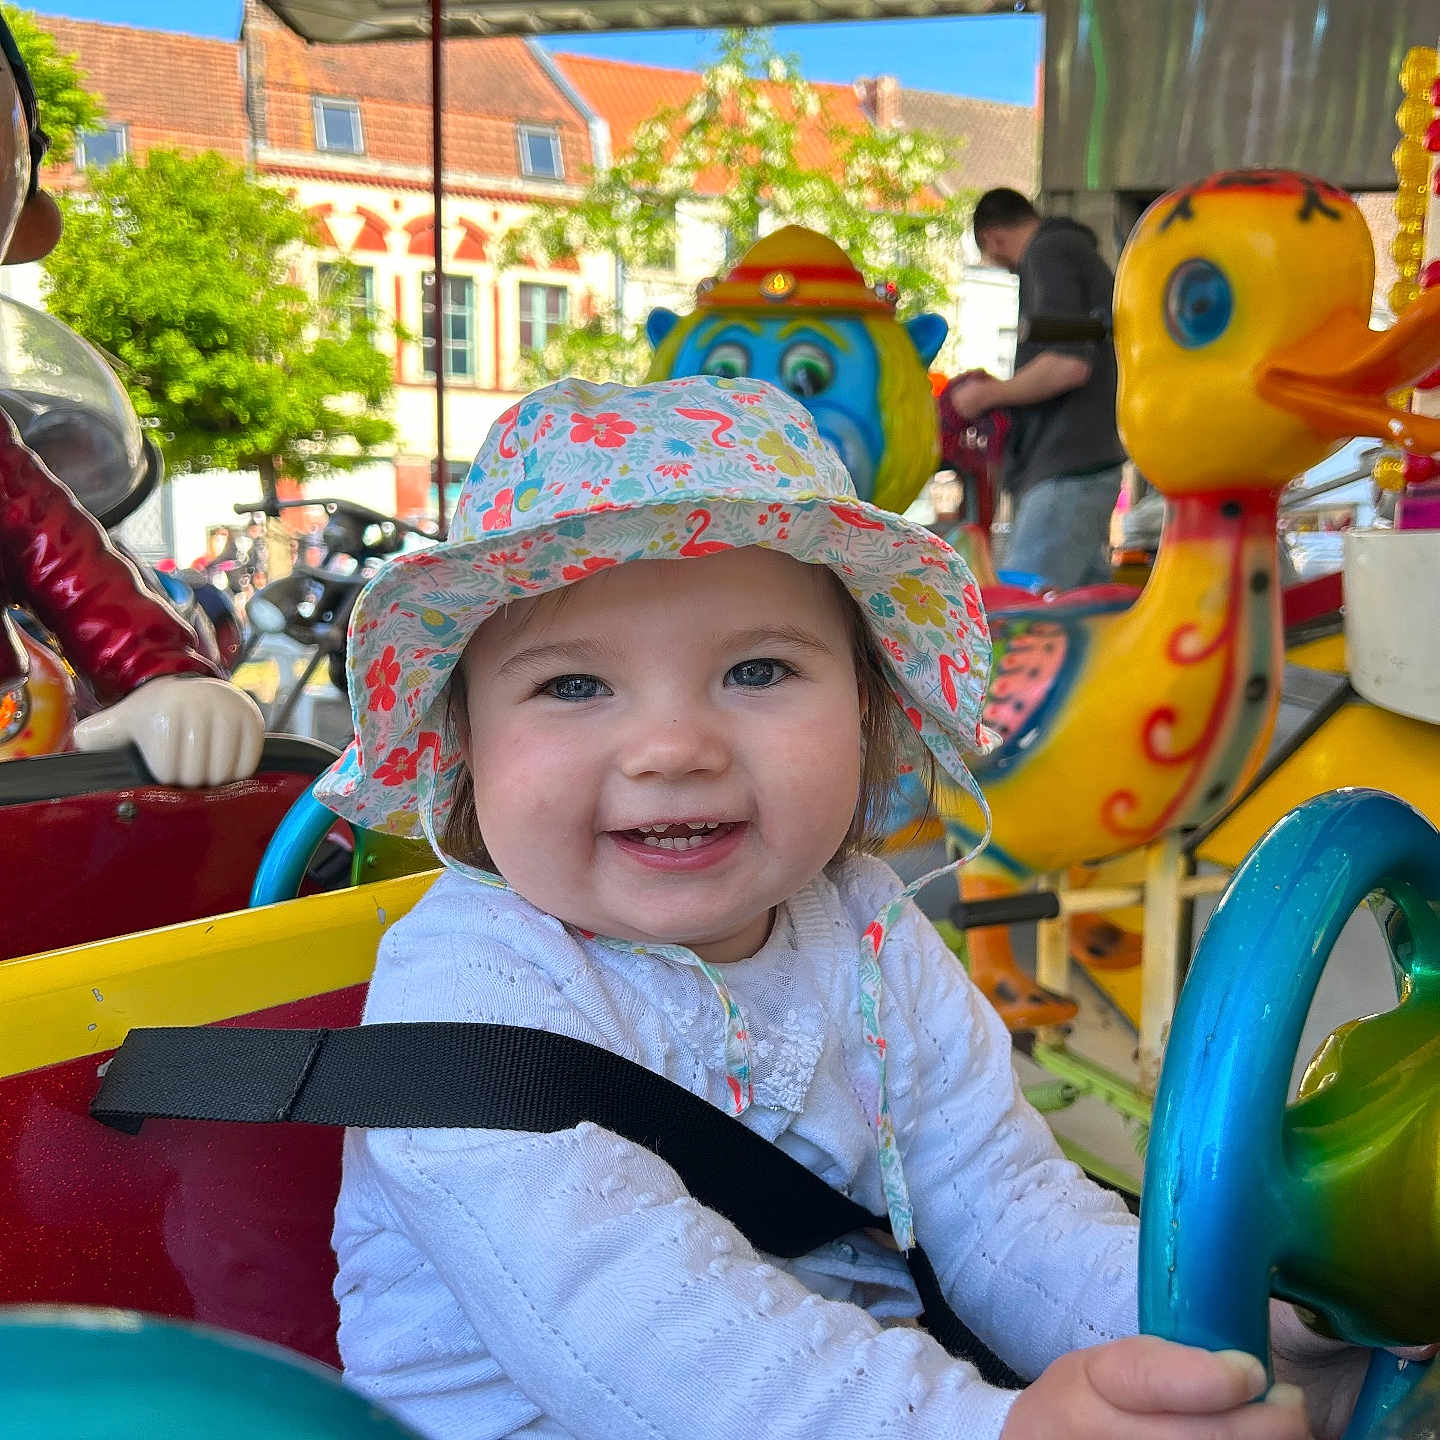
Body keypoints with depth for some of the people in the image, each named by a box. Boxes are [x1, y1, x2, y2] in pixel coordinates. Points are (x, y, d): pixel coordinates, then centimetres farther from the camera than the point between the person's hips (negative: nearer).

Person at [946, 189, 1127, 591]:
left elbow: (1068, 364, -20)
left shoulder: (1047, 253, -7)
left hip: (1065, 473, -10)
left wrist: (988, 395, -7)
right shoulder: (1085, 255, 24)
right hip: (1092, 463, 10)